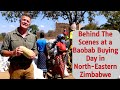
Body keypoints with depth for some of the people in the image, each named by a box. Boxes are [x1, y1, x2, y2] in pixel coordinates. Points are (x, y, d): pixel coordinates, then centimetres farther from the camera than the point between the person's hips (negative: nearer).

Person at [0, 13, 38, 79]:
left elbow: (35, 50, 15)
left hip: (29, 68, 3)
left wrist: (34, 54, -8)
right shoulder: (10, 35, -2)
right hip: (15, 68, -3)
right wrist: (13, 53, -21)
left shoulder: (32, 36, 9)